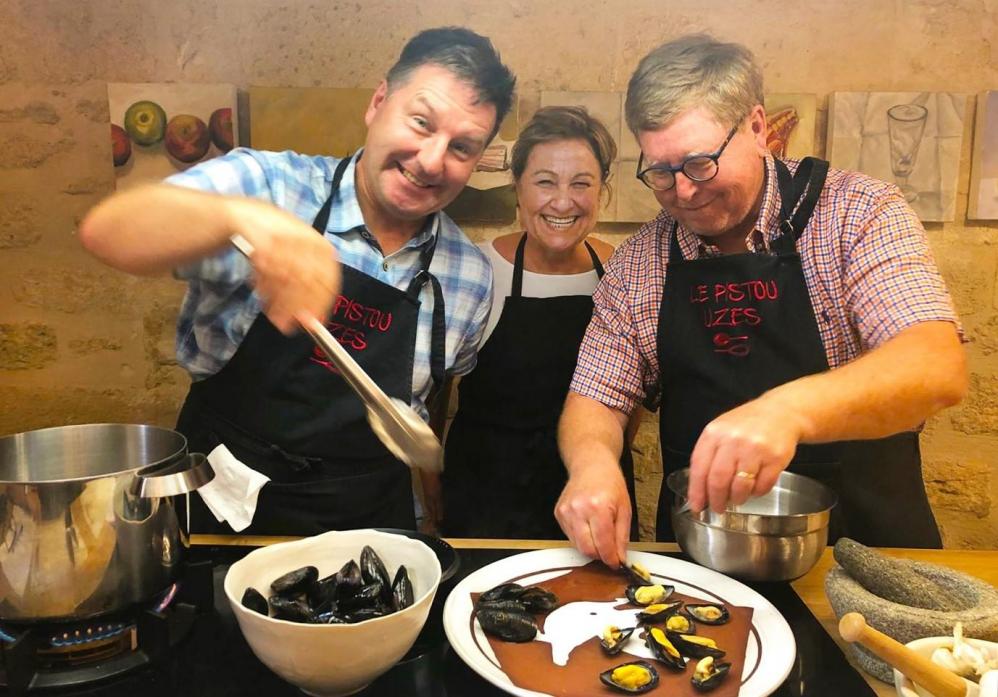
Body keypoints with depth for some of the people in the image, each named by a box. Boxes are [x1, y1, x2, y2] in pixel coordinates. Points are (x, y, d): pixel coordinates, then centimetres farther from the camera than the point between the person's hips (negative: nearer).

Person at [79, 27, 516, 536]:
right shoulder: (267, 184, -12)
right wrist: (242, 216, -41)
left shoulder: (471, 276, -2)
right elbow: (105, 233, -24)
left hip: (371, 523, 4)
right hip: (220, 514, -3)